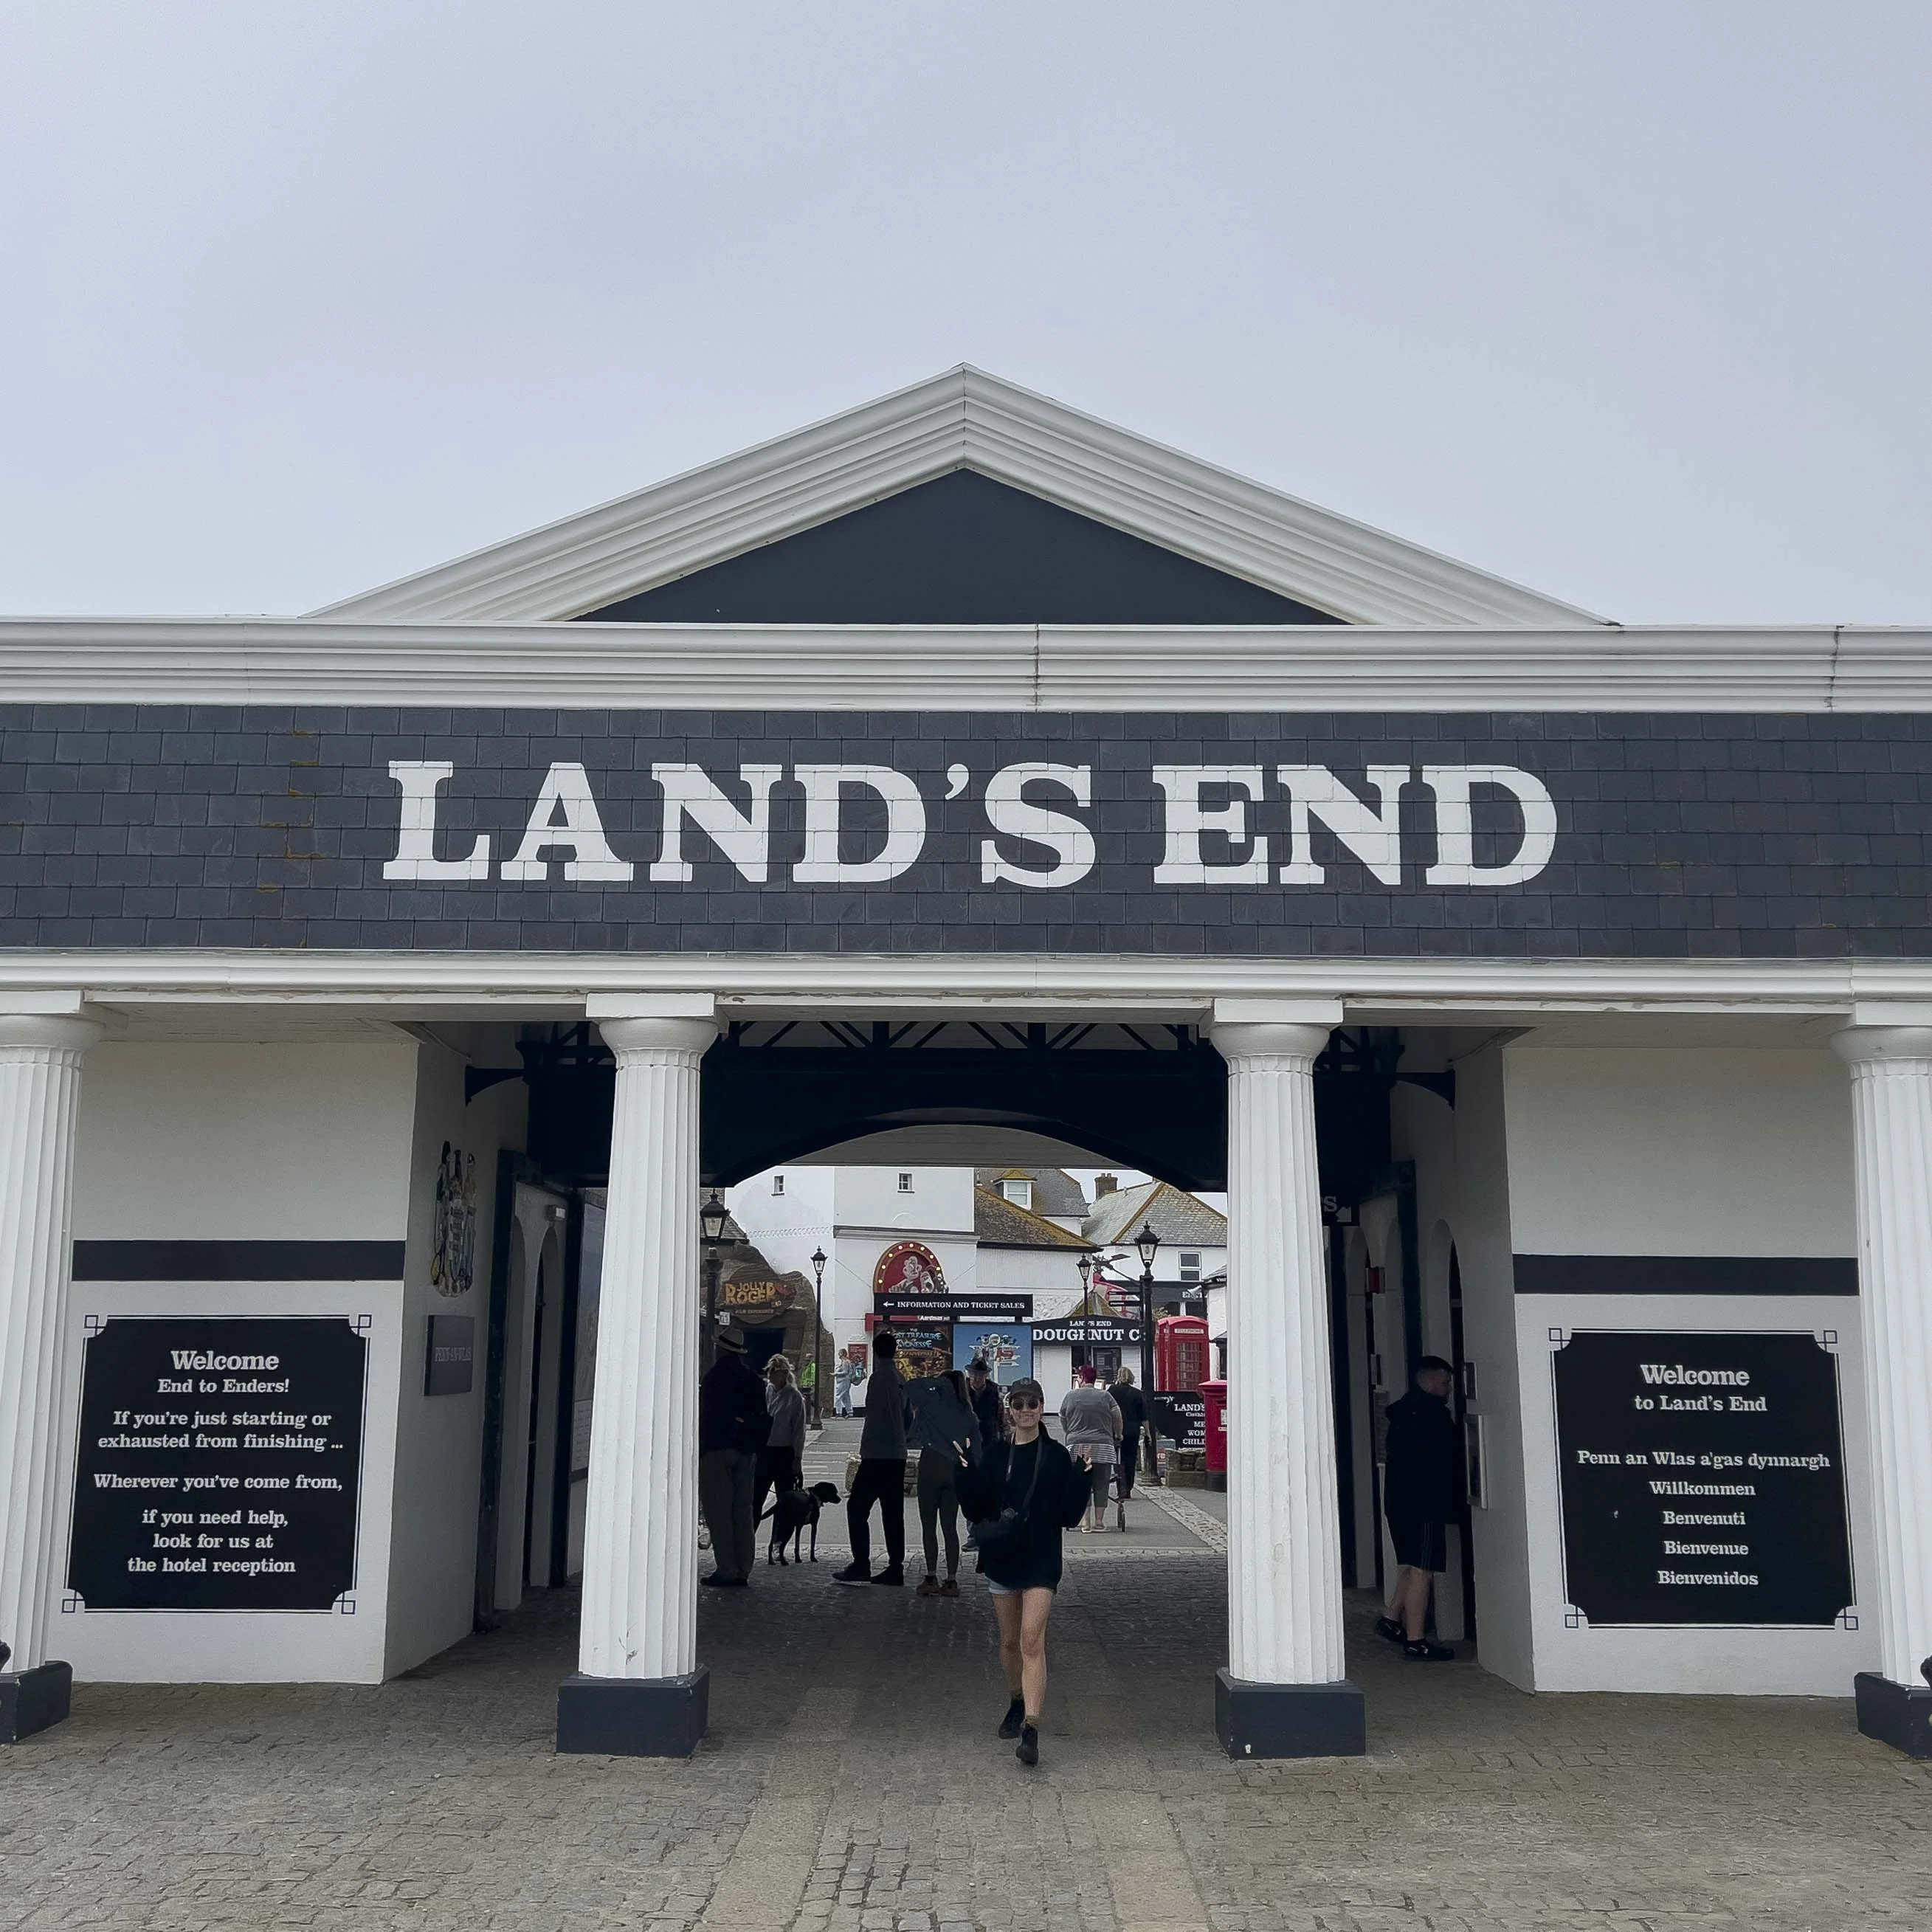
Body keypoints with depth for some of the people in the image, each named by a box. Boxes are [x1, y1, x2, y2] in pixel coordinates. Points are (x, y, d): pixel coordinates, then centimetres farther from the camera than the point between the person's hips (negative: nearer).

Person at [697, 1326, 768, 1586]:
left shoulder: (715, 1375, -10)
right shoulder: (753, 1379, 9)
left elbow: (706, 1416, -12)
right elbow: (762, 1418, 10)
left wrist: (700, 1449, -8)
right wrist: (754, 1450, 15)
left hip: (718, 1450, -6)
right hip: (746, 1452, 6)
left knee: (719, 1512, -3)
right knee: (743, 1512, 10)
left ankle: (726, 1571, -5)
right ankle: (743, 1570, 12)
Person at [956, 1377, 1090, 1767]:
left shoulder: (1057, 1457, -3)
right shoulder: (995, 1456, 4)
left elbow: (1070, 1514, -4)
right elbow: (976, 1510, 2)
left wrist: (1080, 1477, -16)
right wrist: (967, 1472, -10)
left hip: (1041, 1559, -4)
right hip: (1001, 1556, 4)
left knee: (1032, 1640, -15)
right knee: (1009, 1641, 15)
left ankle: (1031, 1728, -21)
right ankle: (1017, 1704, 38)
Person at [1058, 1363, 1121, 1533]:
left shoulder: (1071, 1396, 6)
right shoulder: (1105, 1396, 5)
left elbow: (1063, 1422, 13)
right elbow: (1117, 1419, 7)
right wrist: (1118, 1435, 23)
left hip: (1076, 1446, 0)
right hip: (1102, 1446, 0)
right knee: (1101, 1485, 4)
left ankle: (1086, 1521, 1)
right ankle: (1099, 1521, 2)